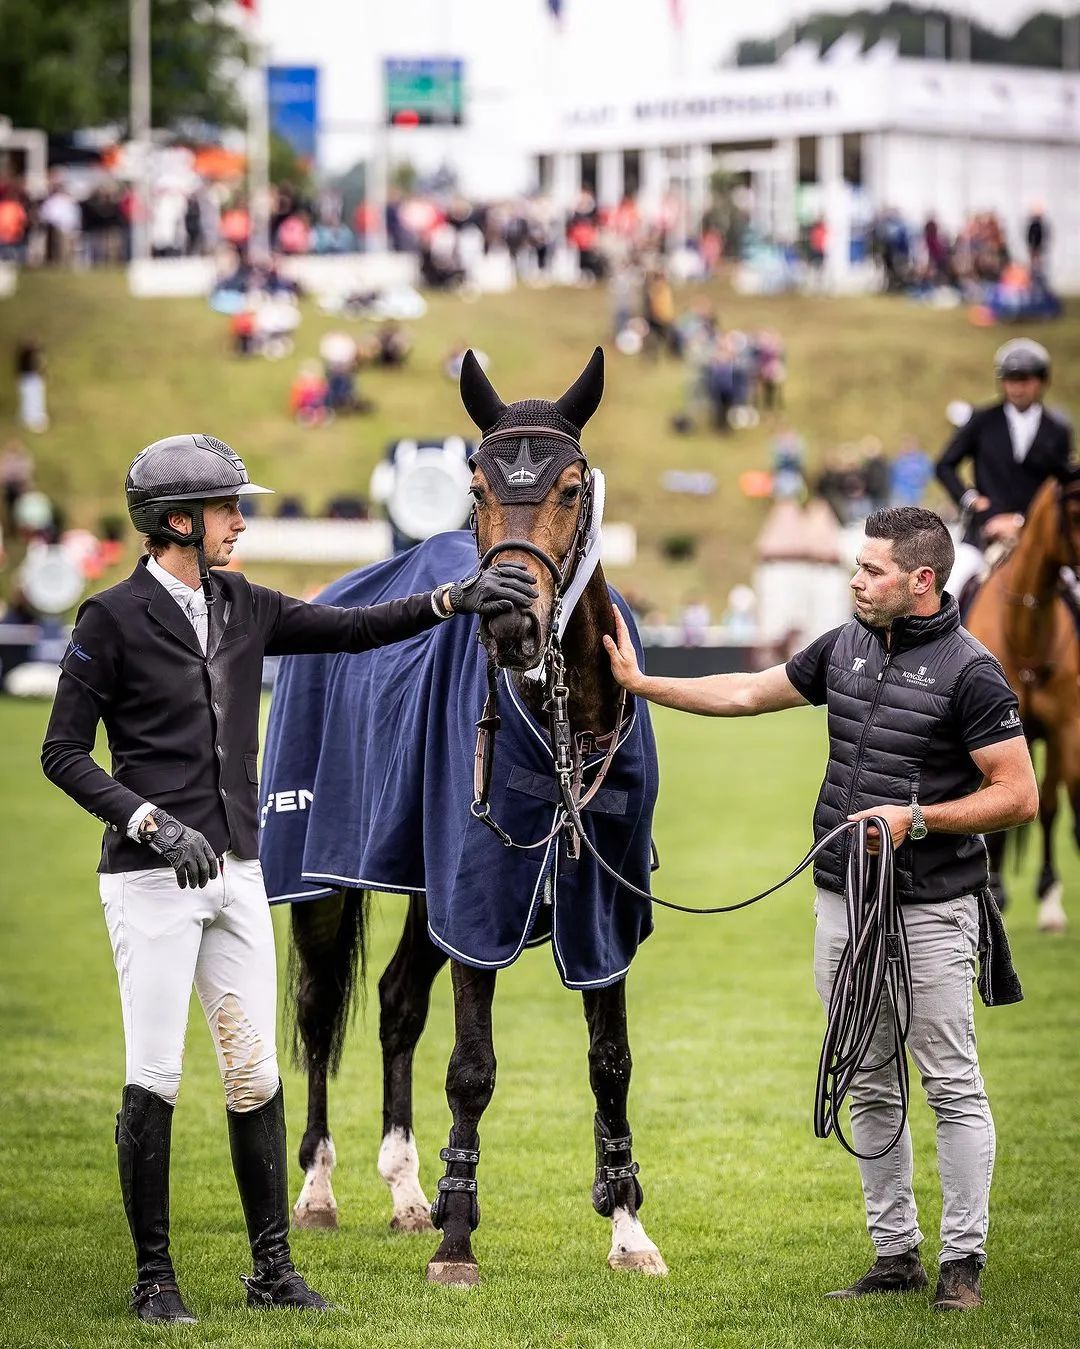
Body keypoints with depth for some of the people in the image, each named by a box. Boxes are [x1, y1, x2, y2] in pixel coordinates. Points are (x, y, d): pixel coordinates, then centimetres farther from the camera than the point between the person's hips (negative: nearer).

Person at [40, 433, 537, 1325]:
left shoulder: (244, 609, 10)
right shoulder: (114, 618, -8)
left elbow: (352, 630, 11)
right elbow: (64, 753, -8)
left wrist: (454, 601, -1)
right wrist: (152, 822, -18)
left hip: (236, 873, 6)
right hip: (151, 880, -6)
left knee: (256, 1073, 7)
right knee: (155, 1080, -4)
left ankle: (273, 1269, 13)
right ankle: (154, 1277, 4)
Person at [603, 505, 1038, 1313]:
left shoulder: (969, 671, -14)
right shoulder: (846, 648, 7)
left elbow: (1018, 796, -14)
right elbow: (750, 695, 19)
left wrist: (916, 820, -20)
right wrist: (640, 684, 18)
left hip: (930, 912, -7)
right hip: (842, 905, 7)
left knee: (953, 1086, -2)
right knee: (870, 1088, 10)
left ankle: (963, 1262, 3)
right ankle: (896, 1254, 17)